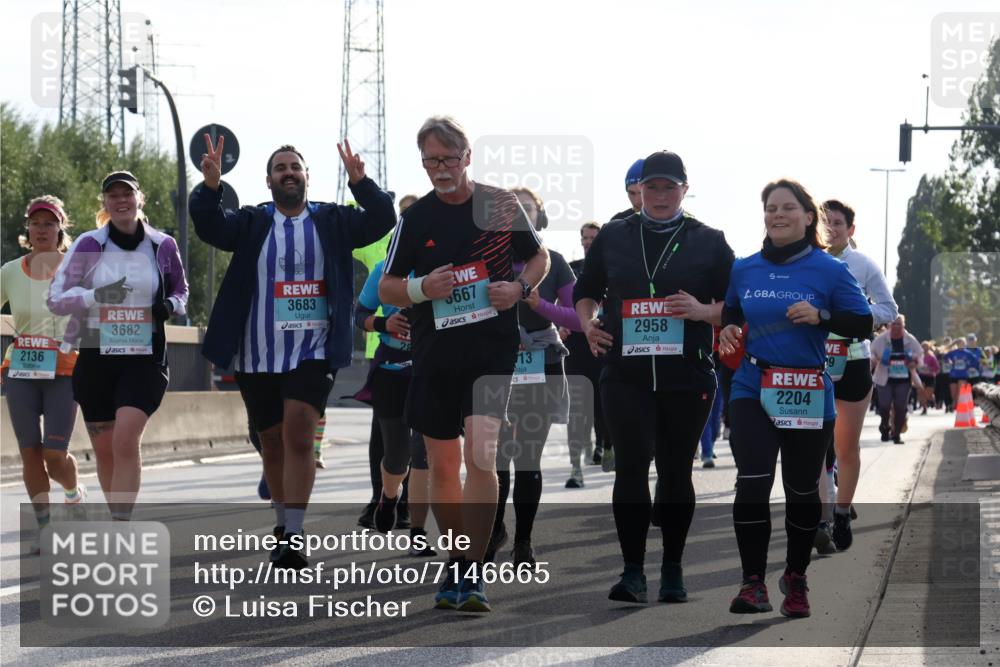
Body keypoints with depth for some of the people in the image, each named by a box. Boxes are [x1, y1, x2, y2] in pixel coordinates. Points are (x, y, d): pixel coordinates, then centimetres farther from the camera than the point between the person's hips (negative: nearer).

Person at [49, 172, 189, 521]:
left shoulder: (162, 246, 3)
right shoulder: (88, 245, 0)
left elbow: (181, 290, 20)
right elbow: (56, 299, -2)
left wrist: (172, 305, -4)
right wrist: (96, 296, -19)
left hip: (144, 358, -1)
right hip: (95, 358, 1)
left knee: (126, 440, -19)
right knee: (104, 450, 8)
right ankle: (119, 520, 28)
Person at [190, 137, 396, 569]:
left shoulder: (332, 222, 5)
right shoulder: (252, 224, 6)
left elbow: (381, 221, -7)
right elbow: (209, 226, -10)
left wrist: (359, 182, -25)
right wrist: (210, 186, -30)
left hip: (313, 351, -2)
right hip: (259, 355, 2)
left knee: (299, 435, -17)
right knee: (273, 443, 13)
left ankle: (293, 538, -19)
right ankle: (282, 525, 31)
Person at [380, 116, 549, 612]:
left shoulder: (502, 205, 2)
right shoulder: (415, 218, 4)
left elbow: (539, 257, 16)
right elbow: (386, 289, 9)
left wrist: (520, 287, -5)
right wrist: (420, 289, -13)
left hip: (493, 348, -2)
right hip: (435, 353, 3)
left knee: (479, 452, -18)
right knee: (442, 463, 8)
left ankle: (473, 574, -17)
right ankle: (457, 566, 25)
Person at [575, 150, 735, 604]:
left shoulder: (708, 242, 7)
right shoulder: (613, 237, 11)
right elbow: (585, 292, 20)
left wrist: (703, 311, -13)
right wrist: (588, 324, 0)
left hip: (687, 378, 0)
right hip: (626, 375, 0)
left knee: (675, 472, 6)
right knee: (631, 466, -10)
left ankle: (673, 572, 17)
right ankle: (632, 571, -7)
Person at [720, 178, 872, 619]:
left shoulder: (829, 270, -2)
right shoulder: (744, 269, 8)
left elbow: (863, 324, -1)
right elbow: (729, 314, 24)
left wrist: (820, 317, -17)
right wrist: (727, 331, 1)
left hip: (808, 396, -1)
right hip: (752, 390, 1)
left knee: (802, 489, 8)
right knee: (752, 483, -14)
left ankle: (796, 578, 26)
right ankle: (753, 583, -8)